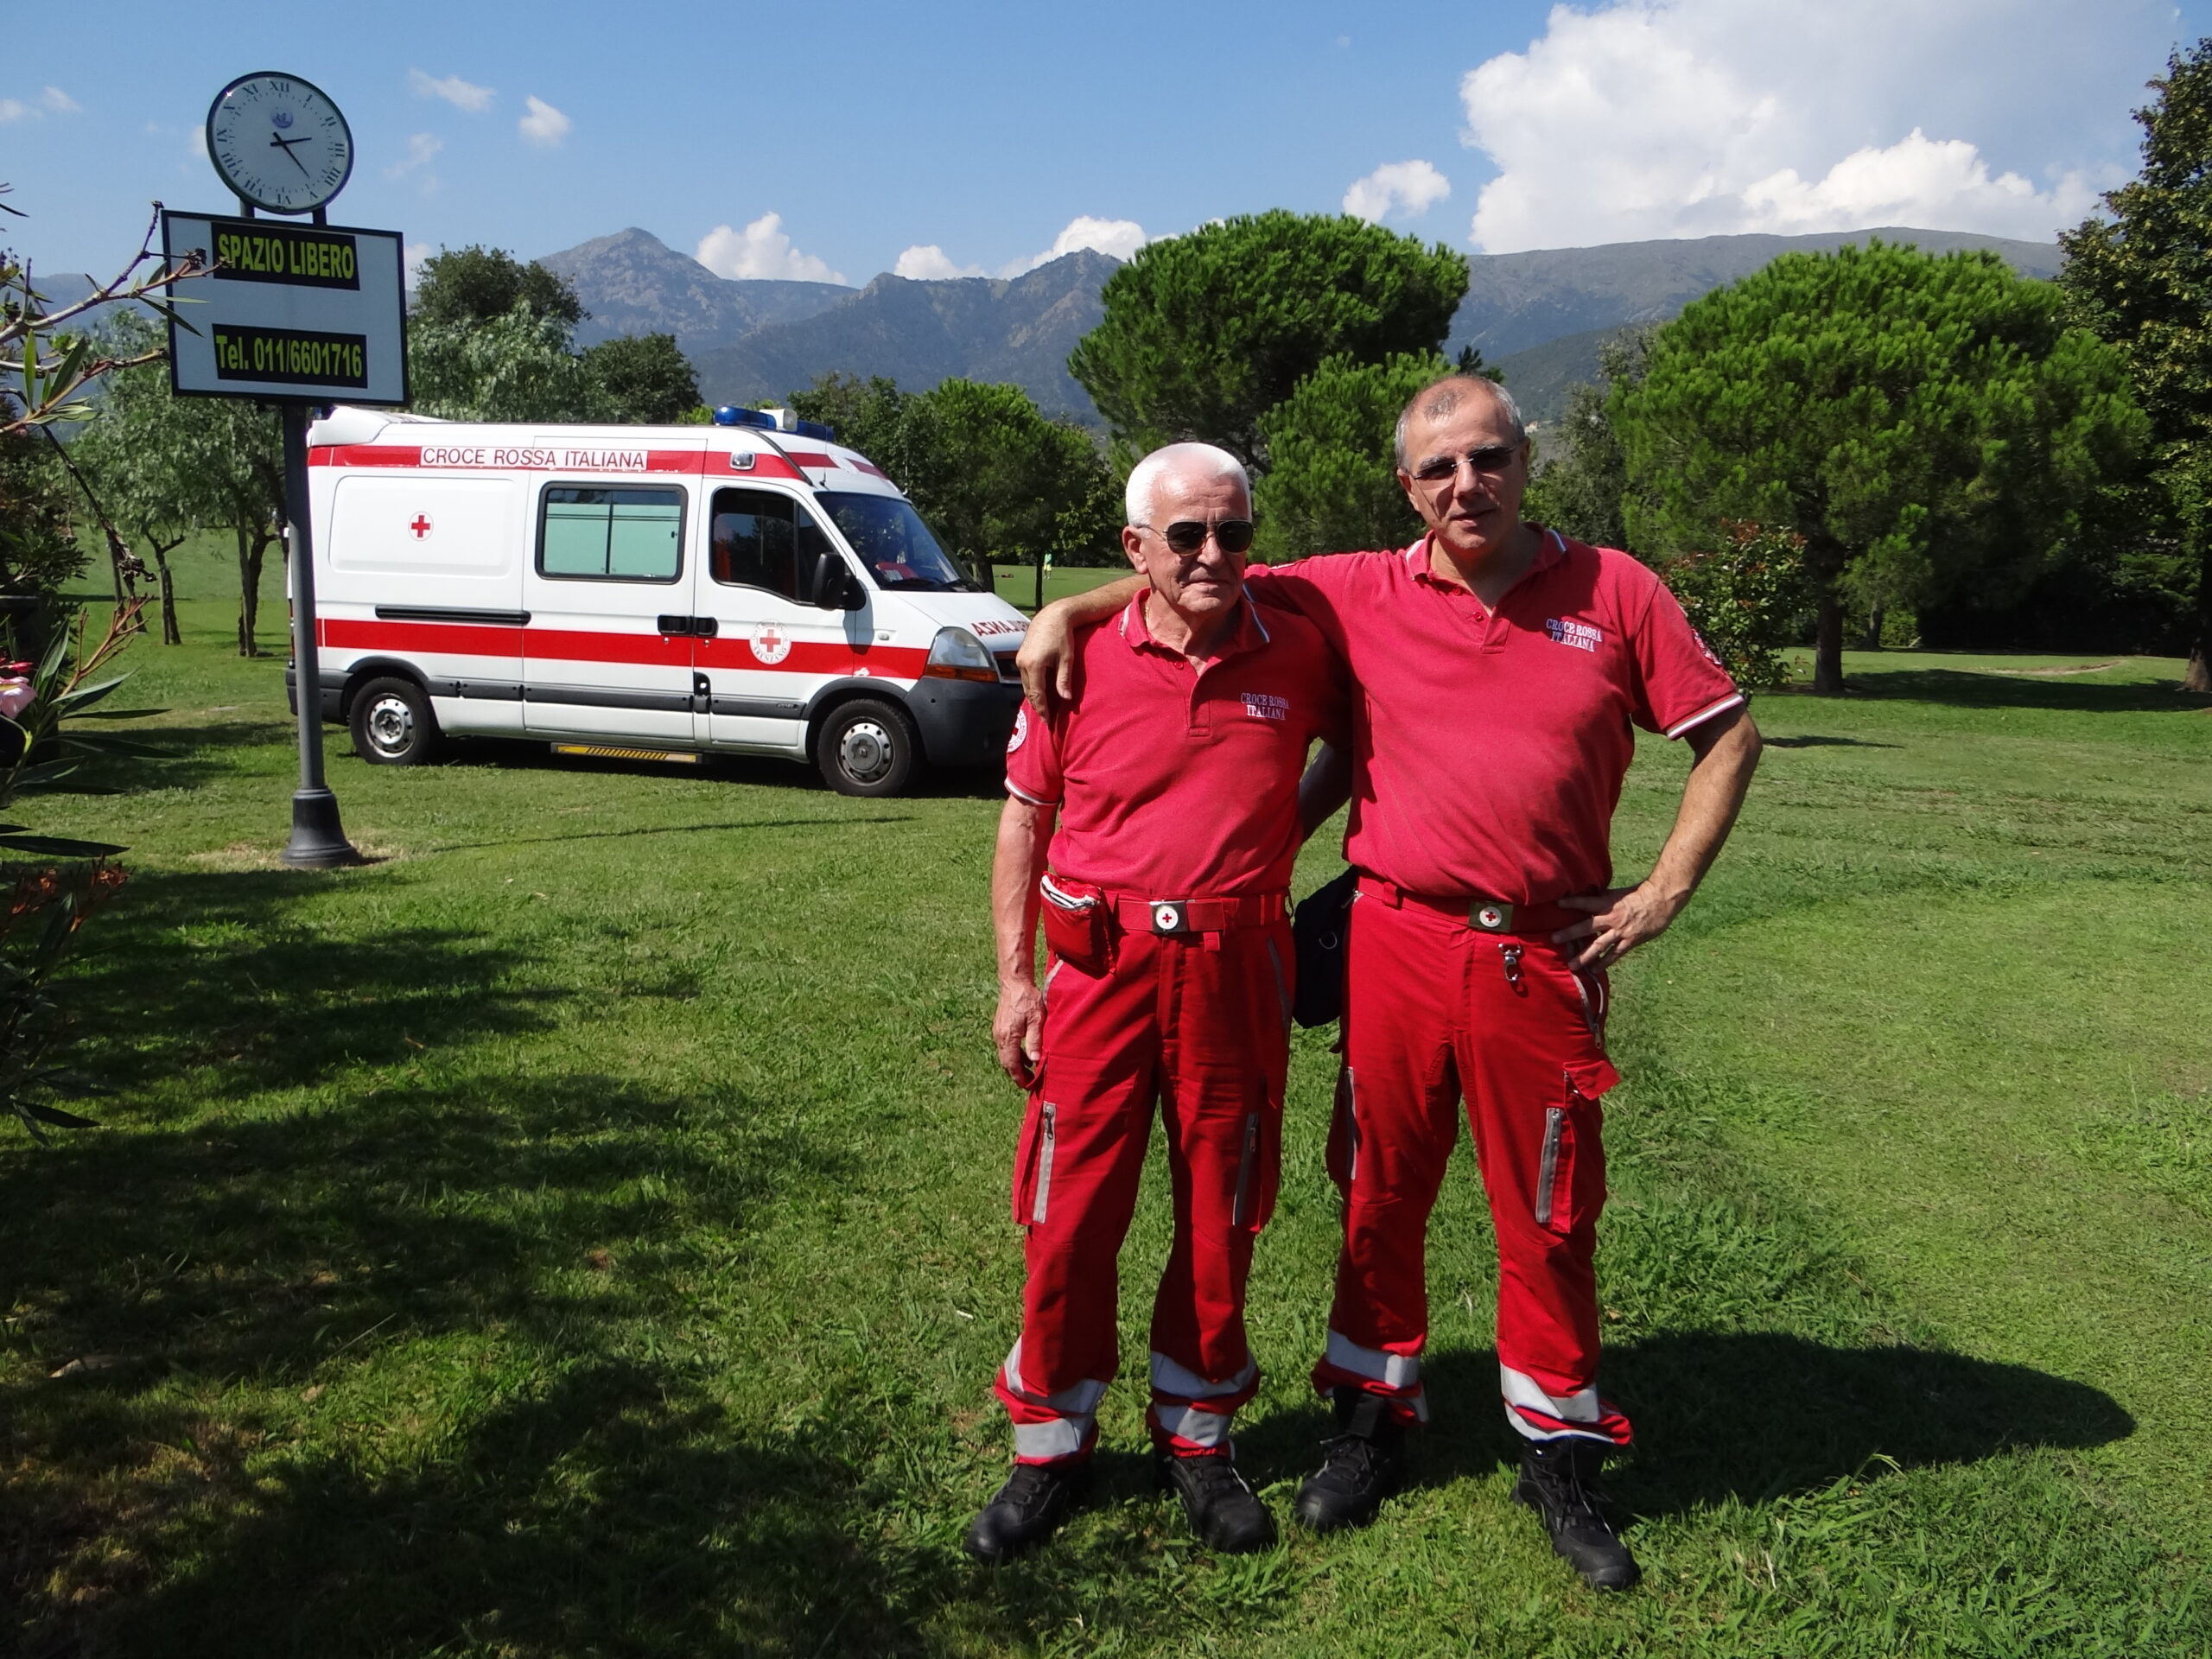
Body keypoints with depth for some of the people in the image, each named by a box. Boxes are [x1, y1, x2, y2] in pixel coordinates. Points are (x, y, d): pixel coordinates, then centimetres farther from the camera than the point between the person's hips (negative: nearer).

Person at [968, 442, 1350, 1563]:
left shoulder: (1300, 657, -1)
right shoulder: (1082, 661, -3)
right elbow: (1024, 819, 3)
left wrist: (1290, 825, 8)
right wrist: (1015, 977, 0)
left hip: (1237, 969, 1)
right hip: (1101, 963, -1)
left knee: (1221, 1218, 11)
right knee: (1072, 1216, 4)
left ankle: (1195, 1438, 31)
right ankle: (1053, 1446, 23)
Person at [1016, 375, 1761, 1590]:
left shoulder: (1613, 592, 1)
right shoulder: (1361, 594, 2)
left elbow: (1728, 735, 6)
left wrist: (1666, 890, -1)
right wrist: (1070, 609, -1)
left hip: (1547, 956, -1)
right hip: (1397, 945, 1)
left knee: (1548, 1218, 10)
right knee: (1381, 1197, 13)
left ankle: (1558, 1459, 27)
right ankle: (1373, 1423, 32)